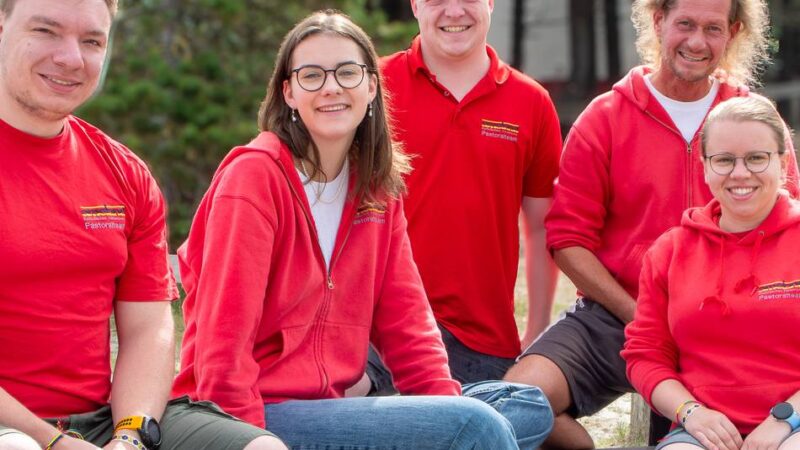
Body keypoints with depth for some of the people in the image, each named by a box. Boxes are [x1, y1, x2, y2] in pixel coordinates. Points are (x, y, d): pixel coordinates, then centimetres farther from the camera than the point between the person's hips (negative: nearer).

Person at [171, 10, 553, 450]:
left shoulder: (377, 189, 11)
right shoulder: (254, 174, -11)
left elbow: (404, 318, 7)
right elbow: (224, 339, -16)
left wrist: (450, 405, -7)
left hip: (330, 404, 8)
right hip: (261, 414, -8)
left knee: (528, 407, -2)